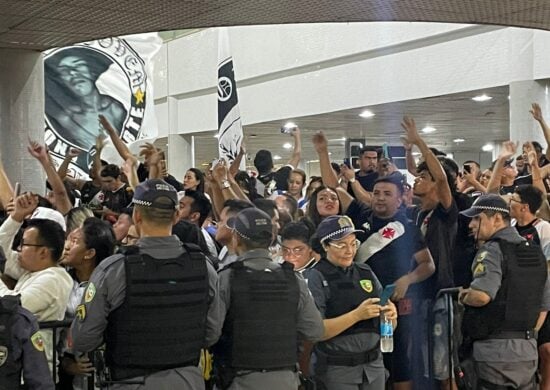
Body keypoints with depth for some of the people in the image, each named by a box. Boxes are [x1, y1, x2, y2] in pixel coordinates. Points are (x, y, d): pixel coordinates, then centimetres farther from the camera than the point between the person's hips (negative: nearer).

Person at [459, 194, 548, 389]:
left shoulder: (492, 250, -12)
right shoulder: (536, 252, 13)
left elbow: (481, 295, -26)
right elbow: (544, 304, 17)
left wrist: (464, 297, -6)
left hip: (496, 351, -7)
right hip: (528, 350, 7)